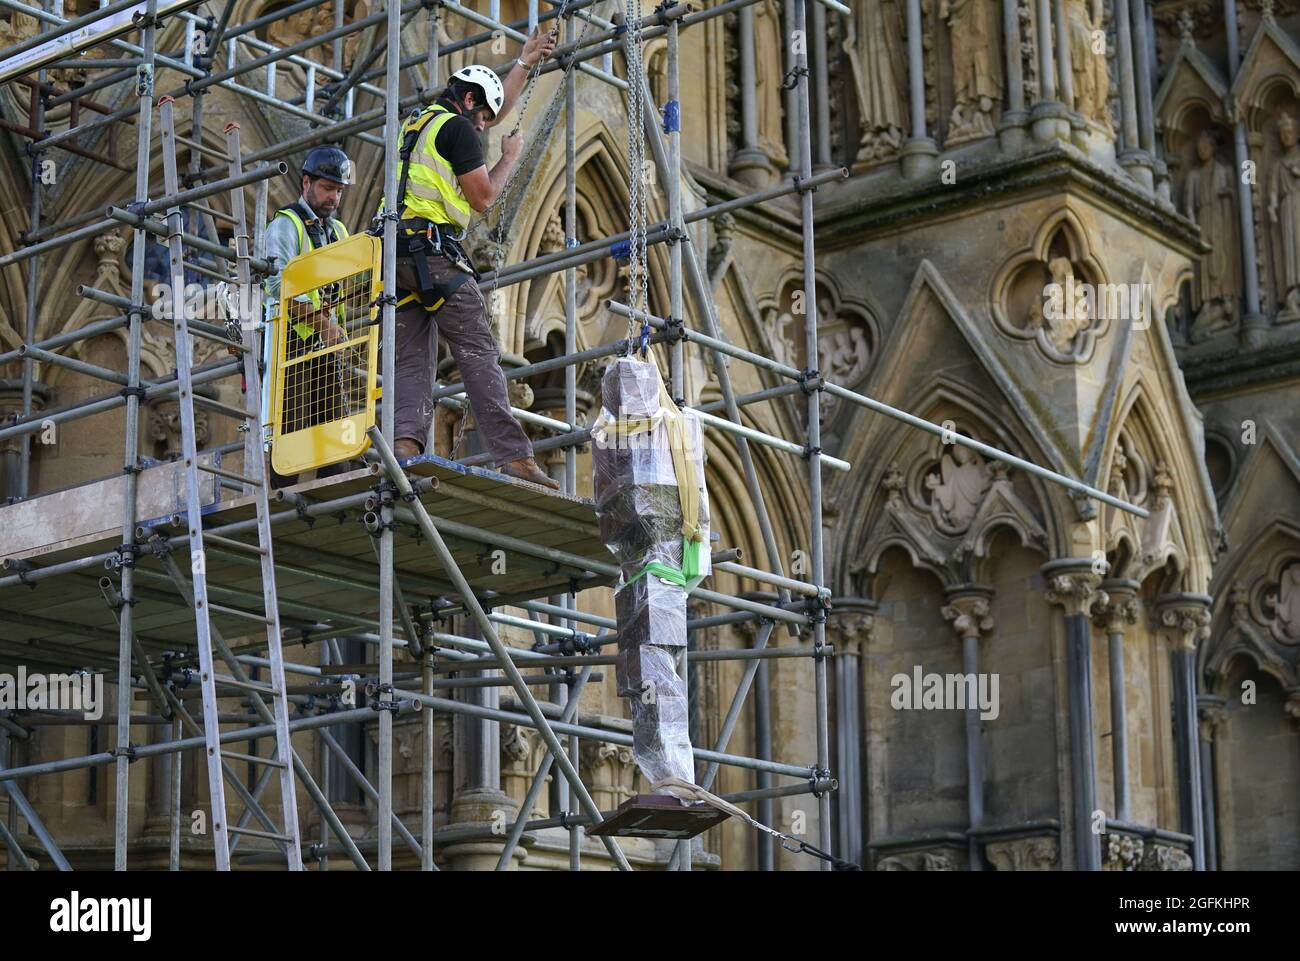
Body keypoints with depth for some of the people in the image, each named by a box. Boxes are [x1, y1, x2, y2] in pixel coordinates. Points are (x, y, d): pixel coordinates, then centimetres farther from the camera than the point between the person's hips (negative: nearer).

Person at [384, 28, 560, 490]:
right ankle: (514, 456, -14)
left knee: (411, 361, 1)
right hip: (436, 250, -8)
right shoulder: (456, 128, -1)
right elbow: (482, 197, -2)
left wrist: (524, 63, 47)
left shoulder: (416, 125, 27)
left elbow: (497, 110, 40)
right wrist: (510, 157, 14)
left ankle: (404, 443, -20)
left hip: (400, 254, 8)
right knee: (479, 353, -10)